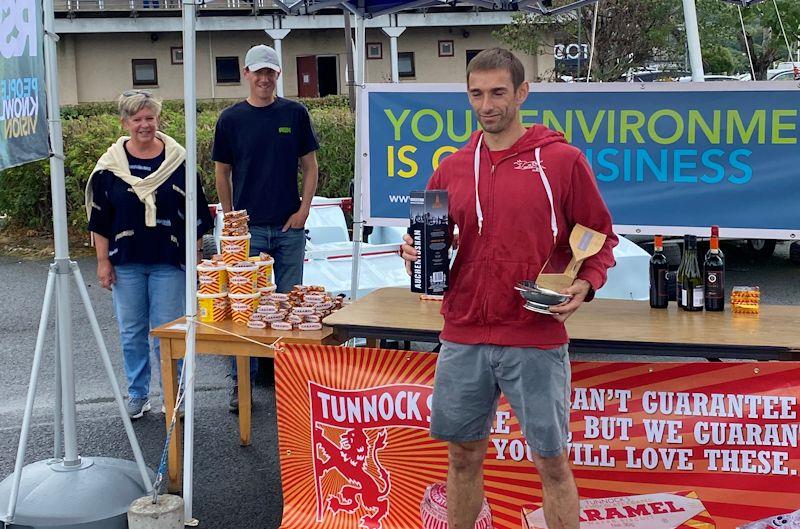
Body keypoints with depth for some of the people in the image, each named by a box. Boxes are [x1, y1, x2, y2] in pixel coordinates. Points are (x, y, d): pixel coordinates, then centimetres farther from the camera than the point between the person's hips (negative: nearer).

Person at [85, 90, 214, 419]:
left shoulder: (178, 161, -1)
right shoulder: (110, 165, 1)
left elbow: (195, 215, 3)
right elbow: (99, 219, 5)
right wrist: (103, 262, 1)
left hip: (169, 262, -2)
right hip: (126, 262, 2)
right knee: (132, 332, 10)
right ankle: (138, 394, 23)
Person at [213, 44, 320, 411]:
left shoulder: (295, 114, 5)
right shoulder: (231, 118, 3)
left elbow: (310, 166, 7)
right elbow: (222, 173, 8)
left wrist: (304, 209, -3)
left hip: (290, 227, 1)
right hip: (248, 228, -1)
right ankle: (241, 381, 8)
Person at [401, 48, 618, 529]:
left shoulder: (562, 160, -3)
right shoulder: (452, 168, 8)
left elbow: (602, 237, 2)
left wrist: (586, 284, -16)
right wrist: (417, 251, -5)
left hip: (536, 340, -3)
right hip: (463, 338, 4)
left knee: (552, 461, 5)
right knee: (464, 455, 14)